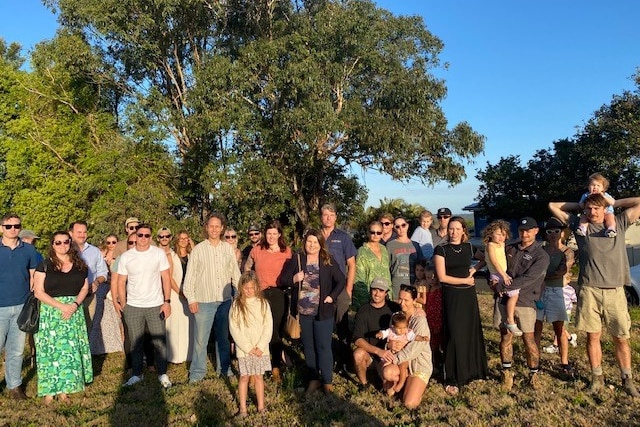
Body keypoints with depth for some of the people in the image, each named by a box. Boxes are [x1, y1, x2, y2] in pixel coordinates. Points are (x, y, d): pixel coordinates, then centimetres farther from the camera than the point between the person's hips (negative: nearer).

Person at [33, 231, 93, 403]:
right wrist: (61, 306, -15)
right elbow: (38, 292, -7)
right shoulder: (44, 265, -2)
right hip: (51, 313, -3)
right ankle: (49, 390, 9)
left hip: (75, 312, 3)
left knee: (70, 349, 4)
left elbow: (85, 288, 8)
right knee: (51, 349, -1)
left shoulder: (79, 265, 8)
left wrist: (75, 304, -10)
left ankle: (64, 388, 14)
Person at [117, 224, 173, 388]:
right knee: (135, 343, 12)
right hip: (133, 307, 1)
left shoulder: (159, 253, -3)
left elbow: (166, 278, -2)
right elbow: (121, 283, 5)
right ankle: (137, 374, 27)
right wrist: (124, 306, 1)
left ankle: (162, 374, 18)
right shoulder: (126, 257, 0)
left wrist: (167, 301, -7)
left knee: (160, 342, 4)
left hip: (155, 306, -1)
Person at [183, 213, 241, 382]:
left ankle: (224, 367, 30)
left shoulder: (228, 249, 4)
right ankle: (197, 372, 17)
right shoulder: (198, 249, -3)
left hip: (225, 301, 3)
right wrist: (191, 299, -7)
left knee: (224, 337, 15)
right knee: (201, 339, 2)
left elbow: (235, 273, 8)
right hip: (204, 302, -3)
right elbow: (190, 276, -2)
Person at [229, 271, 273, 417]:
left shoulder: (263, 303, -1)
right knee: (244, 377, 6)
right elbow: (234, 329, -8)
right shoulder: (236, 305, -6)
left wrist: (261, 347, -11)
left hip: (261, 349, 1)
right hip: (244, 349, -1)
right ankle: (242, 409, 18)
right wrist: (248, 348, -11)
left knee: (258, 377, 11)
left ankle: (261, 407, 22)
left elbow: (268, 326, -3)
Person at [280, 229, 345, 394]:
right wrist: (294, 279, -17)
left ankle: (327, 381, 15)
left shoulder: (328, 261, -2)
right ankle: (314, 378, 26)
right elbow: (283, 279, 2)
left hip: (323, 312, -2)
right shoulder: (296, 259, 0)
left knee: (323, 347, 3)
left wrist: (332, 296, -9)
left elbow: (341, 281, 2)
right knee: (308, 347, 13)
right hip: (302, 312, 2)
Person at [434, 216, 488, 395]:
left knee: (471, 333, 8)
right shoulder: (441, 249, -7)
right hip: (451, 296, -4)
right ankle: (452, 380, 5)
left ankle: (470, 371, 25)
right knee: (454, 336, -4)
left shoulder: (469, 247, 5)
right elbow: (442, 277, -12)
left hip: (469, 294, 4)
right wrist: (465, 280, -7)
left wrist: (474, 270, 6)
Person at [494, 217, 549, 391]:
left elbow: (527, 279, -17)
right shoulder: (510, 249, 10)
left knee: (529, 339, 1)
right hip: (504, 299, 4)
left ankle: (534, 374, 20)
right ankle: (507, 373, 20)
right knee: (505, 337, 7)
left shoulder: (541, 256, -6)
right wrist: (493, 281, -3)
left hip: (525, 302, -4)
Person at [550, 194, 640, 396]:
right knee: (593, 336, 6)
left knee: (621, 338, 7)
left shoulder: (619, 223, 11)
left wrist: (613, 203, 12)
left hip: (615, 291, 0)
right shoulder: (580, 225, 10)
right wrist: (579, 205, 15)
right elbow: (553, 206, 13)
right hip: (589, 290, 0)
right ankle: (597, 377, 17)